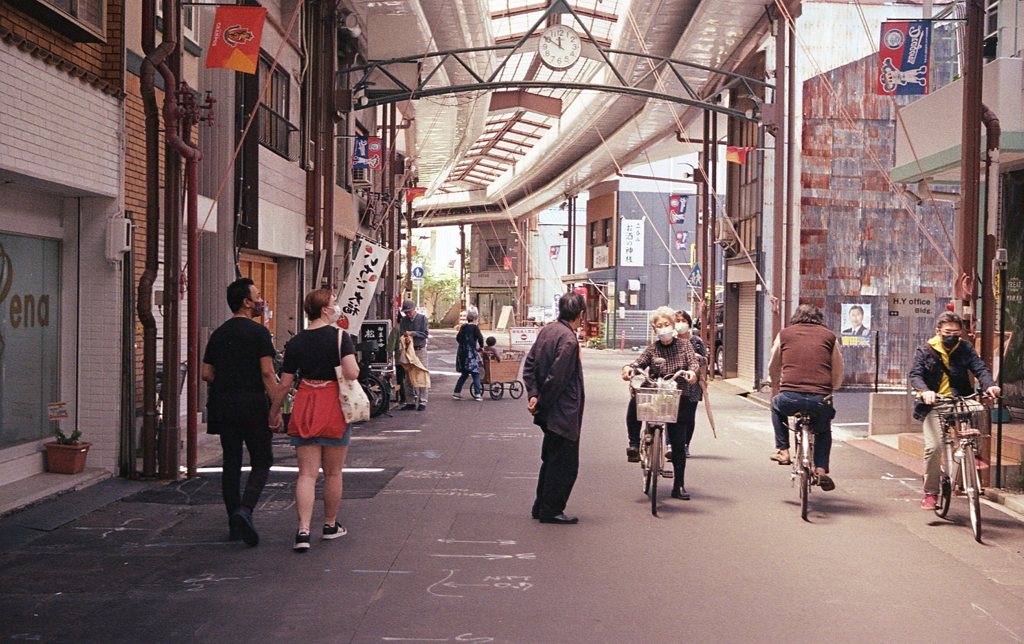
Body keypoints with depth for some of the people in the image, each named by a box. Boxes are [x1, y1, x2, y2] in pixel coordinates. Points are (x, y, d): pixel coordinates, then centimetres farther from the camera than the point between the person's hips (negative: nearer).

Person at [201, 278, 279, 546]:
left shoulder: (218, 334, 12)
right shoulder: (258, 332, -7)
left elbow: (206, 373, 11)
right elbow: (267, 373, -14)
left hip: (223, 406, 6)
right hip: (252, 405, -6)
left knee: (231, 463, 10)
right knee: (261, 461, 3)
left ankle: (235, 524, 13)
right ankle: (245, 509, -18)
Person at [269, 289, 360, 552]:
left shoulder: (295, 342, 2)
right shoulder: (340, 336, -7)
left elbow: (285, 384, 3)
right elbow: (352, 373, -20)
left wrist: (275, 411, 17)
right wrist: (355, 366, 3)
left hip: (304, 406, 2)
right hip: (333, 407, -2)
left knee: (307, 473, 1)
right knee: (333, 472, 13)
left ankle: (303, 530, -11)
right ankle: (330, 525, 27)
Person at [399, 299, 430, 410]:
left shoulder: (422, 318, -1)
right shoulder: (403, 320, 7)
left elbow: (425, 334, -7)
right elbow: (402, 334, 1)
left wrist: (412, 333, -18)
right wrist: (405, 338, -22)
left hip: (420, 350, -3)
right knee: (408, 377, 4)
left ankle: (422, 402, 0)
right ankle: (411, 402, 9)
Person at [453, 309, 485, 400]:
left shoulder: (463, 327, 12)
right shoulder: (474, 327, -7)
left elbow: (458, 338, 16)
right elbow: (480, 337, -13)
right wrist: (481, 346, 2)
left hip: (461, 352, 7)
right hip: (471, 353, -7)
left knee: (464, 374, 15)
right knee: (475, 373, -2)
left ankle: (457, 392, 12)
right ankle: (477, 394, -6)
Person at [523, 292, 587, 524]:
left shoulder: (546, 331, 6)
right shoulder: (568, 340, -21)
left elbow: (529, 364, 8)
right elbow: (556, 378, -22)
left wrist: (533, 394, 1)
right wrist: (541, 403, -11)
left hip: (550, 414, 9)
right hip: (564, 414, -9)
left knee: (552, 460, 20)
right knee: (565, 464, 2)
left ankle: (542, 507, 27)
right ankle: (551, 510, 8)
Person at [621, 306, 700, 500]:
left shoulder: (684, 345, 7)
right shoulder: (652, 349, 6)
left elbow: (694, 360, -9)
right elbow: (640, 362, -10)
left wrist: (692, 371, -32)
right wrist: (629, 368, -32)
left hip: (678, 399, 0)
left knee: (678, 444, 2)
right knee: (635, 401, -34)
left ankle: (679, 486, 12)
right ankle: (634, 444, -21)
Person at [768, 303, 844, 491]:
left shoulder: (784, 335, 15)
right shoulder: (829, 336, 14)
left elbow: (773, 370, 26)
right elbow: (838, 374, 18)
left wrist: (776, 388, 45)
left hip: (790, 399, -1)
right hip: (821, 400, 1)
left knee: (777, 405, 35)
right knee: (823, 429, 32)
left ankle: (782, 450, 29)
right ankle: (821, 470, 18)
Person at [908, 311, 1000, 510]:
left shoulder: (965, 349, 8)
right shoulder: (925, 351, 4)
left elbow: (980, 368, -4)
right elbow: (915, 375, -7)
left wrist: (989, 385, -26)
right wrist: (925, 391, -29)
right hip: (935, 405, -2)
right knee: (933, 447, -15)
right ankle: (930, 492, 1)